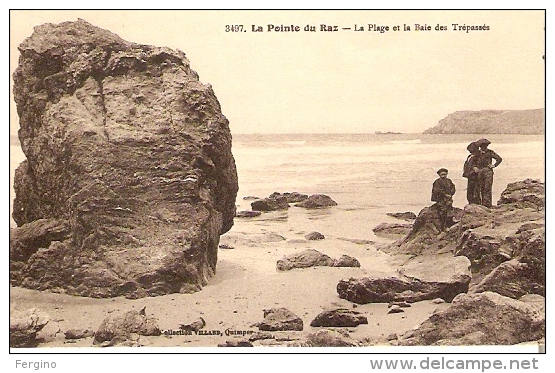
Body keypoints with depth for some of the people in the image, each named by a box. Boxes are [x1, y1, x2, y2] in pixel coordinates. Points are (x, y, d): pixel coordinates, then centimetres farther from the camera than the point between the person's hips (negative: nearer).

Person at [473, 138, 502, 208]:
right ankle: (482, 203, 11)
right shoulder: (478, 153, 13)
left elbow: (499, 159, 7)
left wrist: (494, 165, -1)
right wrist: (475, 167, 6)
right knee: (480, 188, 4)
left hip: (488, 171, -4)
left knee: (487, 188, -9)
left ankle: (487, 204, -9)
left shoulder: (490, 152, 3)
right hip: (479, 172, 4)